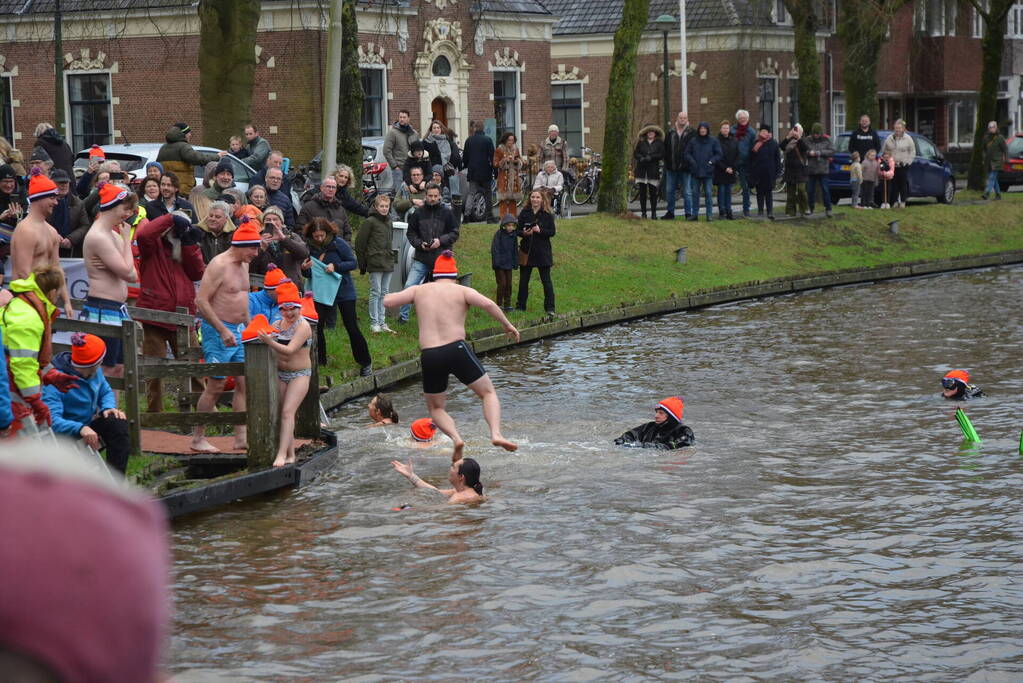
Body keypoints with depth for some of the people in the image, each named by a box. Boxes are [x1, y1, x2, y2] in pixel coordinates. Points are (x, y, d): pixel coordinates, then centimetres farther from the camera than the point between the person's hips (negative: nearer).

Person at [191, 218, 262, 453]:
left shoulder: (243, 265, 13)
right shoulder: (219, 265, -15)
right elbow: (201, 301, -20)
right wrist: (223, 330, -22)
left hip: (239, 330, 9)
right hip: (218, 330, -9)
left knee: (244, 383, 4)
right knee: (215, 386, -6)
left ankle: (241, 436, 6)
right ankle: (197, 439, 2)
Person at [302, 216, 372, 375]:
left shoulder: (338, 244, -13)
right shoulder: (311, 247, -3)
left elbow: (353, 263, -11)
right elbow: (309, 274, 4)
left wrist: (335, 266, -25)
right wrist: (305, 269, -20)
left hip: (344, 291, -3)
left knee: (351, 327, -1)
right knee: (317, 327, -2)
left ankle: (365, 363, 11)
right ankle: (320, 362, 13)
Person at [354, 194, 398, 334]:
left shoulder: (389, 222, 15)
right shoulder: (370, 222, -7)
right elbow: (360, 243, -7)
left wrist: (392, 257, 15)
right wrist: (362, 264, -7)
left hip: (388, 263, 7)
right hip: (375, 263, -7)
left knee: (384, 293, 9)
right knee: (375, 292, -4)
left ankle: (382, 322, 14)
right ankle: (374, 323, 1)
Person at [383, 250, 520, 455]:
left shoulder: (419, 290, 11)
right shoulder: (462, 291, 6)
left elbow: (387, 301, 7)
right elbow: (488, 304, -10)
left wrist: (407, 294, 27)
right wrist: (507, 325, 2)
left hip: (429, 356, 2)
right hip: (457, 350, -2)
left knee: (435, 407, 20)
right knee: (488, 393, 13)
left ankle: (456, 438, -5)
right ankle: (496, 434, -10)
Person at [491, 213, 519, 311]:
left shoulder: (513, 236, 8)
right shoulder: (499, 234, -9)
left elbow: (515, 250, 15)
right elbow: (494, 248, -12)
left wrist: (515, 263, 11)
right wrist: (496, 261, -18)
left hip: (508, 264, 5)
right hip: (500, 264, -5)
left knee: (509, 284, 7)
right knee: (502, 284, -7)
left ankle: (507, 304, 15)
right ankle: (499, 304, 2)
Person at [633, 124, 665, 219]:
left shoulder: (659, 143, 6)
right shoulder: (641, 142, 10)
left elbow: (662, 154, -3)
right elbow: (635, 153, 4)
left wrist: (651, 157, -15)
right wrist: (641, 158, -16)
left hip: (653, 169, -1)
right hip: (641, 169, 1)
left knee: (653, 192, -2)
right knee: (642, 192, 2)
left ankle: (653, 213, 5)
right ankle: (643, 212, 8)